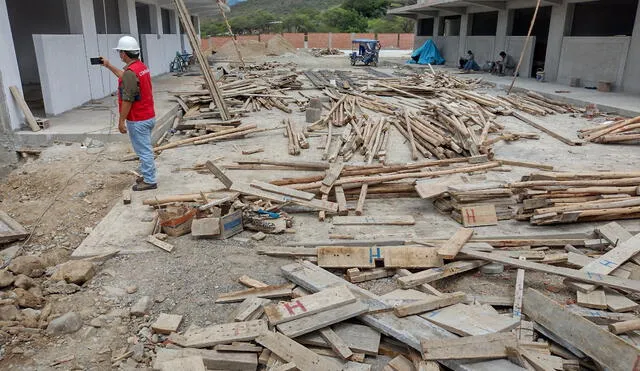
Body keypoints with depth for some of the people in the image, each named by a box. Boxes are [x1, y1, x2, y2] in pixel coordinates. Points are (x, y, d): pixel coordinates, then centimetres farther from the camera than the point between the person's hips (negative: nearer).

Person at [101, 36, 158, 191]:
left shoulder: (131, 72, -22)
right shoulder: (142, 66, 9)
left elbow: (127, 100, -22)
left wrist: (121, 121, -16)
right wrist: (109, 66, 35)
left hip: (138, 120, -10)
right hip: (148, 116, 10)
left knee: (144, 150, -2)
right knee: (145, 149, 19)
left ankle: (150, 181, 6)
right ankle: (148, 176, 29)